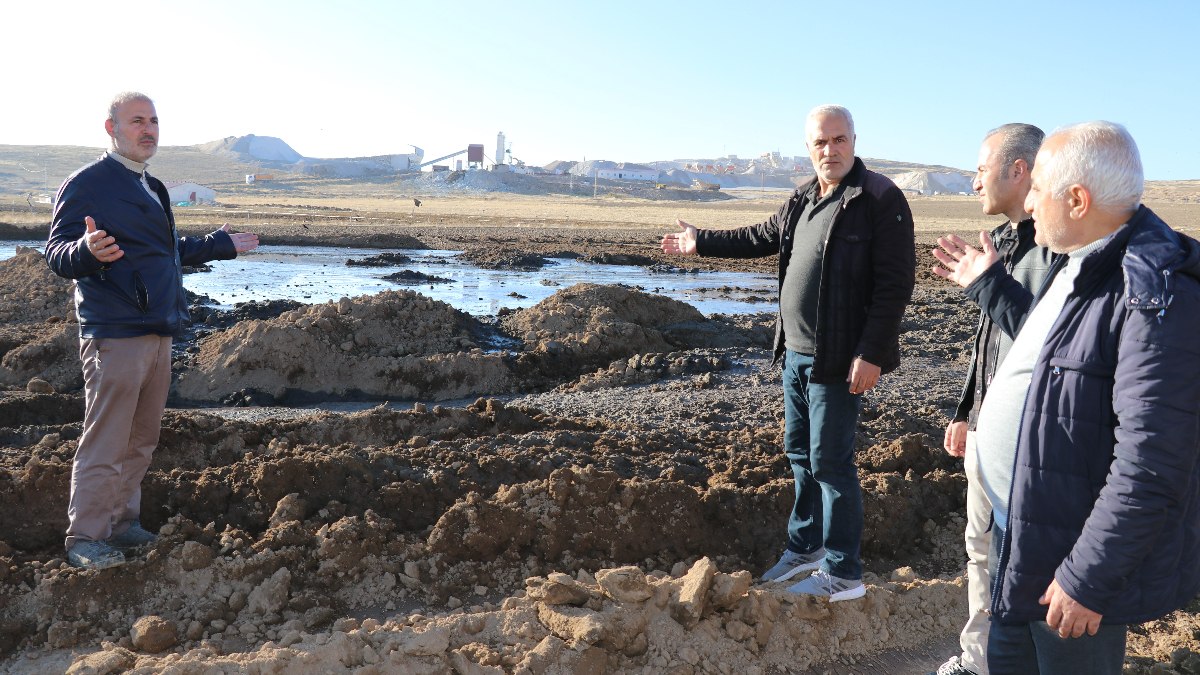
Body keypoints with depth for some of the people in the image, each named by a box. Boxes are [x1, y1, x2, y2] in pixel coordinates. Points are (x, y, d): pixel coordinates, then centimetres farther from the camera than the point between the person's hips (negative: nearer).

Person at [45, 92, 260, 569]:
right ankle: (84, 538, 7)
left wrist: (221, 245, 36)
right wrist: (87, 251, -36)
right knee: (105, 444, -5)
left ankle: (123, 523, 27)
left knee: (141, 441, 15)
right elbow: (56, 253, -14)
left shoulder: (151, 187, 19)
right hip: (114, 335, -9)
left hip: (159, 333, 9)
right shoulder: (87, 184, -8)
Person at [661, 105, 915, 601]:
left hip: (838, 360, -8)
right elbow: (761, 238, 27)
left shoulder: (880, 198, -13)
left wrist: (870, 353, -22)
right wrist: (700, 242, 32)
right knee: (800, 453, 17)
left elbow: (895, 283, -18)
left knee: (830, 463, -2)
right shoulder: (803, 200, 11)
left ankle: (844, 574, 11)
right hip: (795, 353, 8)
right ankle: (805, 548, 34)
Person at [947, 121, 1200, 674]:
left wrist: (1088, 580, -25)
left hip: (1077, 561, -9)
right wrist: (987, 283, 26)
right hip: (1020, 532, 9)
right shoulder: (1079, 268, 7)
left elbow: (1151, 467, -29)